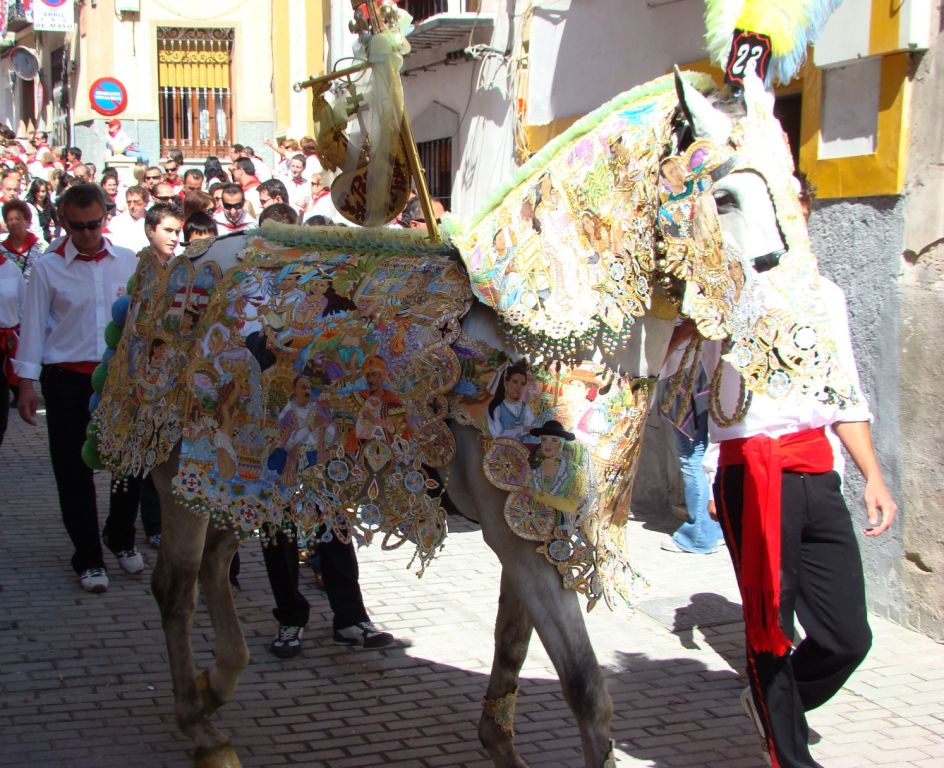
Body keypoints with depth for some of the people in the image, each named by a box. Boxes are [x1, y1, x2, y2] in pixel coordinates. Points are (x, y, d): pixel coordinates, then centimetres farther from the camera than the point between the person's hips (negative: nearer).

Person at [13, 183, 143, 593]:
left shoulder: (127, 261, 4)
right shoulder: (48, 267, -1)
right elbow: (34, 325, 1)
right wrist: (27, 383, -2)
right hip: (67, 379, -2)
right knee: (74, 472, 2)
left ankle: (121, 538, 31)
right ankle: (88, 559, 14)